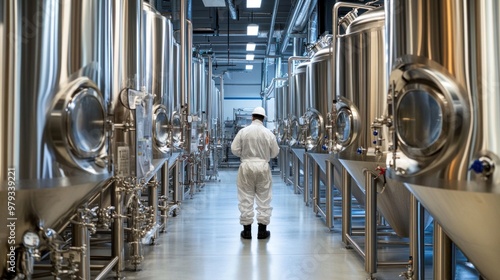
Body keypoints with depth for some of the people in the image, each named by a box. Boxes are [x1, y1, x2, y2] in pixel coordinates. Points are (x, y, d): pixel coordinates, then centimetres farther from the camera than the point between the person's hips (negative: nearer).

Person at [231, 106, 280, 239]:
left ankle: (247, 230, 12)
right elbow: (275, 152, 2)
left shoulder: (243, 131, -7)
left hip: (246, 166, 0)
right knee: (263, 198, 9)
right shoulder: (268, 133, -5)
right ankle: (262, 230, 13)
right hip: (263, 166, 0)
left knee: (246, 198, 7)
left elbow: (234, 149, -5)